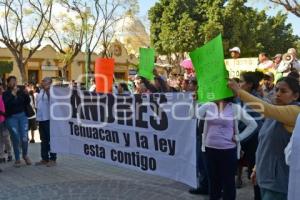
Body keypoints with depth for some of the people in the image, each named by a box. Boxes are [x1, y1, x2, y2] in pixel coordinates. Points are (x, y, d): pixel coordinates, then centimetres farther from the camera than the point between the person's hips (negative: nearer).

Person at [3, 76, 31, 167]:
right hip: (11, 118, -1)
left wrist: (26, 94, -12)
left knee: (24, 138, -1)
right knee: (16, 139, 1)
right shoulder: (6, 94, -1)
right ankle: (17, 159, 15)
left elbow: (28, 102, 5)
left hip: (22, 116, 1)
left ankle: (25, 155, 24)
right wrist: (13, 93, -22)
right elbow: (6, 104, -17)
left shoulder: (21, 91, 3)